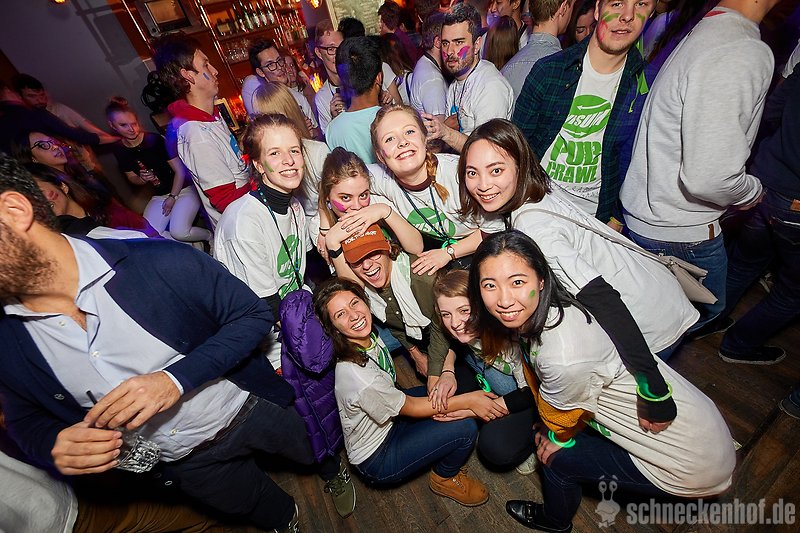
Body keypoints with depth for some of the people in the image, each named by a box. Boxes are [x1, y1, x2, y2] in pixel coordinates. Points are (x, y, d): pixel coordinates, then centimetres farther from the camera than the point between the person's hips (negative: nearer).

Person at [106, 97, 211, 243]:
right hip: (159, 196, 6)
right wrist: (142, 179, -10)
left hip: (183, 189, -6)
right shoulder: (119, 149, 1)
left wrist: (172, 197, -10)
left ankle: (211, 236, 3)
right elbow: (131, 178, 14)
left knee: (178, 232, -26)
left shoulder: (156, 140, -14)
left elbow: (180, 171, -11)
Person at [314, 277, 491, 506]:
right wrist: (469, 400, -15)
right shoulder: (356, 376, -36)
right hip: (376, 460, -7)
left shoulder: (371, 336, -11)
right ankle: (445, 478, 15)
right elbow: (410, 407, -22)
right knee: (465, 427, -17)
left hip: (388, 418, 8)